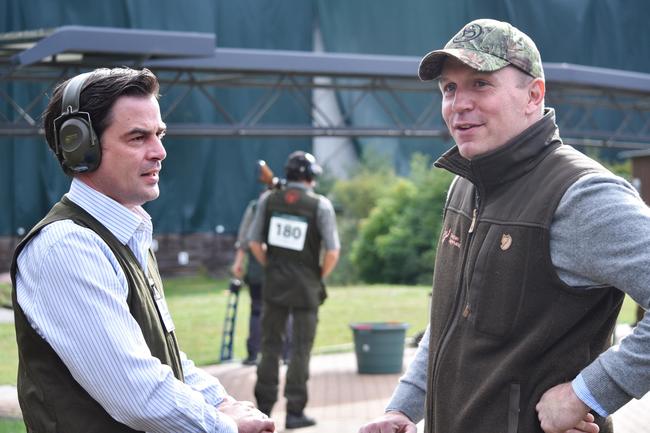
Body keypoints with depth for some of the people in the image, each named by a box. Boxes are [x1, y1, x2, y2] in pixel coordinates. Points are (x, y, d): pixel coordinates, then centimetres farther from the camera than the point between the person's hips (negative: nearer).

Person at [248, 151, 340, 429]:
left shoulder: (268, 200, 0)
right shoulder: (320, 205, -9)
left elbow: (254, 242, 2)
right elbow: (333, 252, -12)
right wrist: (320, 278, 3)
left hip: (274, 283, 3)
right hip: (305, 287, -3)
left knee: (270, 345, 14)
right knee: (300, 349, 4)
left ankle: (264, 406, 18)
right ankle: (295, 412, 5)